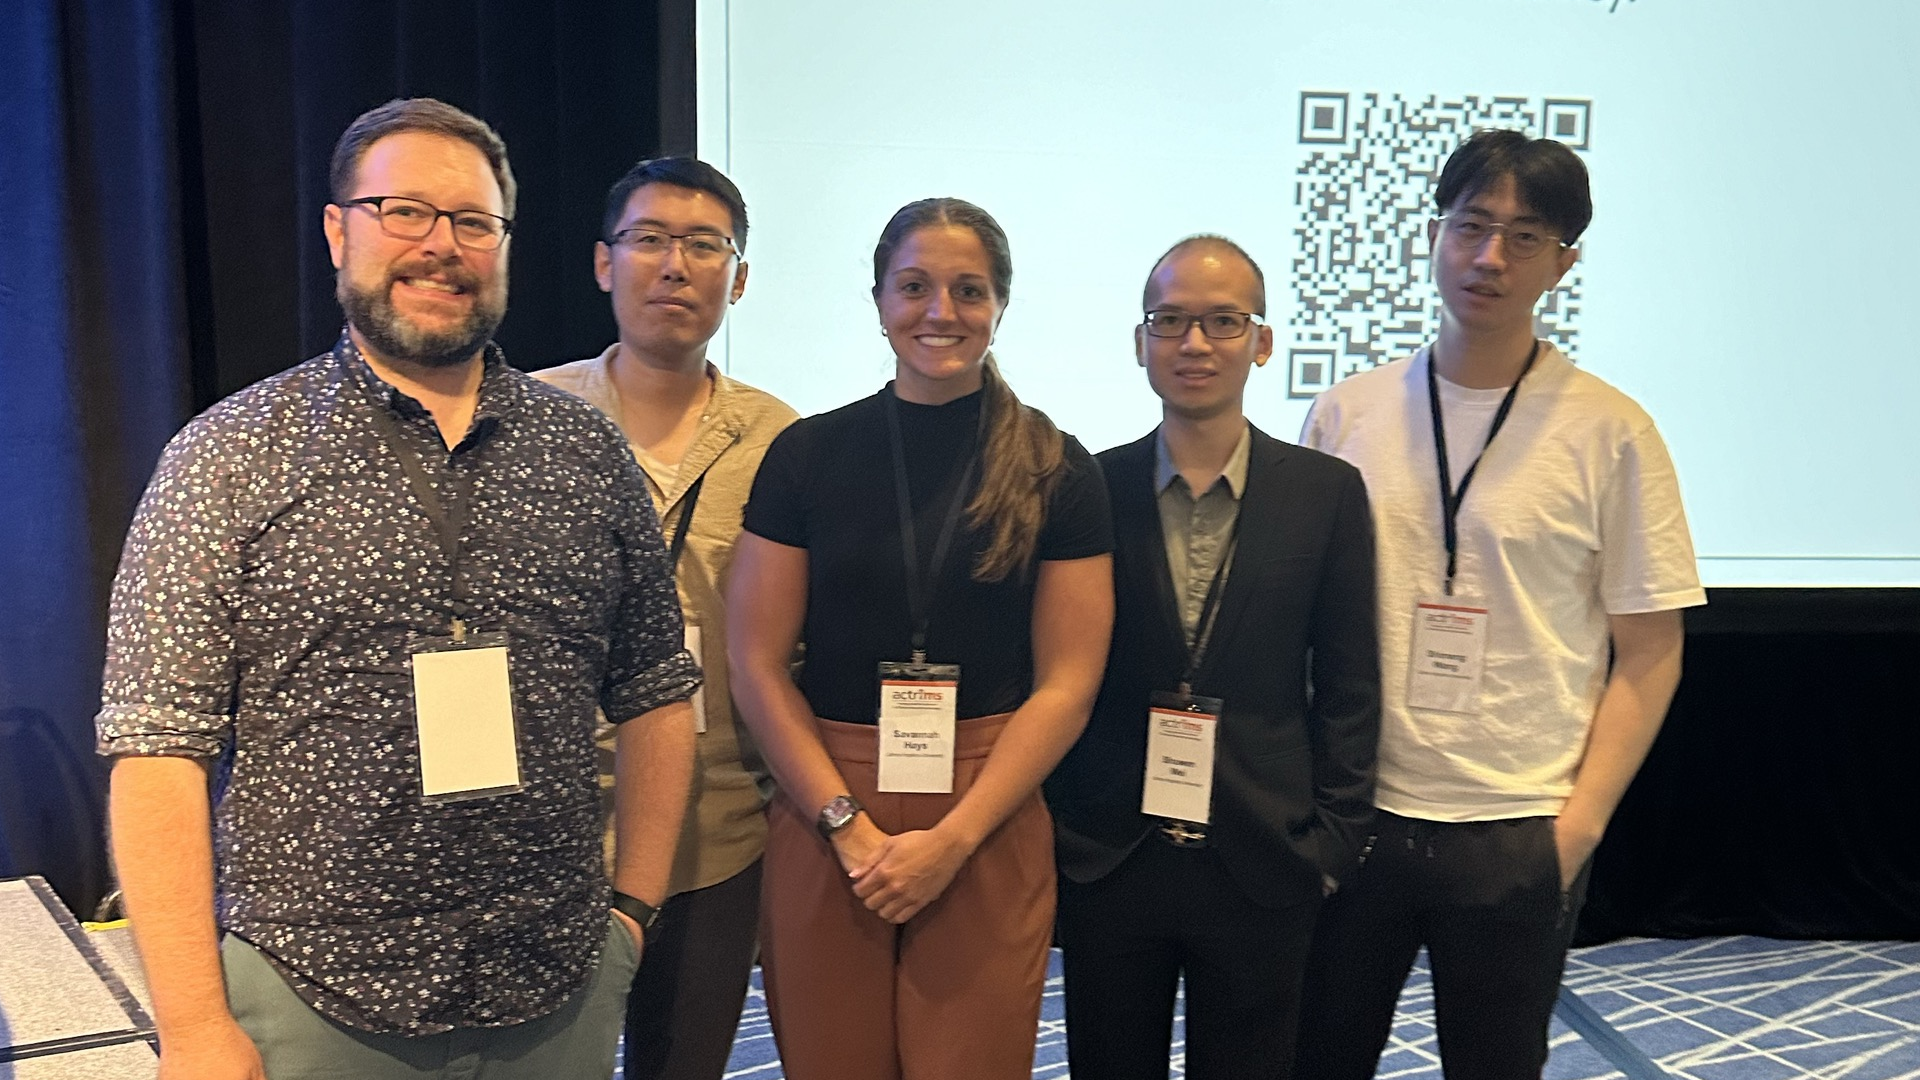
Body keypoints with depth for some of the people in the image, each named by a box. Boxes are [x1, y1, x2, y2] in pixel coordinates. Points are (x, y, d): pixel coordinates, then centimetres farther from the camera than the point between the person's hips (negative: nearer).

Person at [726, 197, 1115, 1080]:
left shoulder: (1056, 473, 0)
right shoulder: (807, 455, 2)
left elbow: (1067, 683, -2)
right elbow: (756, 666, 1)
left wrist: (952, 840, -10)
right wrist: (849, 823, -8)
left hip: (989, 834, 0)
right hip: (823, 825, 1)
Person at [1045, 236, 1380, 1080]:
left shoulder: (1327, 493, -1)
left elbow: (1347, 687, 1)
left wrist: (1332, 840, -2)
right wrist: (1050, 825, 0)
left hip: (1264, 868, 0)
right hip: (1104, 860, 0)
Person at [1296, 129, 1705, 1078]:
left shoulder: (1610, 431, -5)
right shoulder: (1347, 412, 2)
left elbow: (1649, 652, -1)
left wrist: (1579, 825, -7)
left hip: (1519, 837, -2)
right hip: (1349, 816, 2)